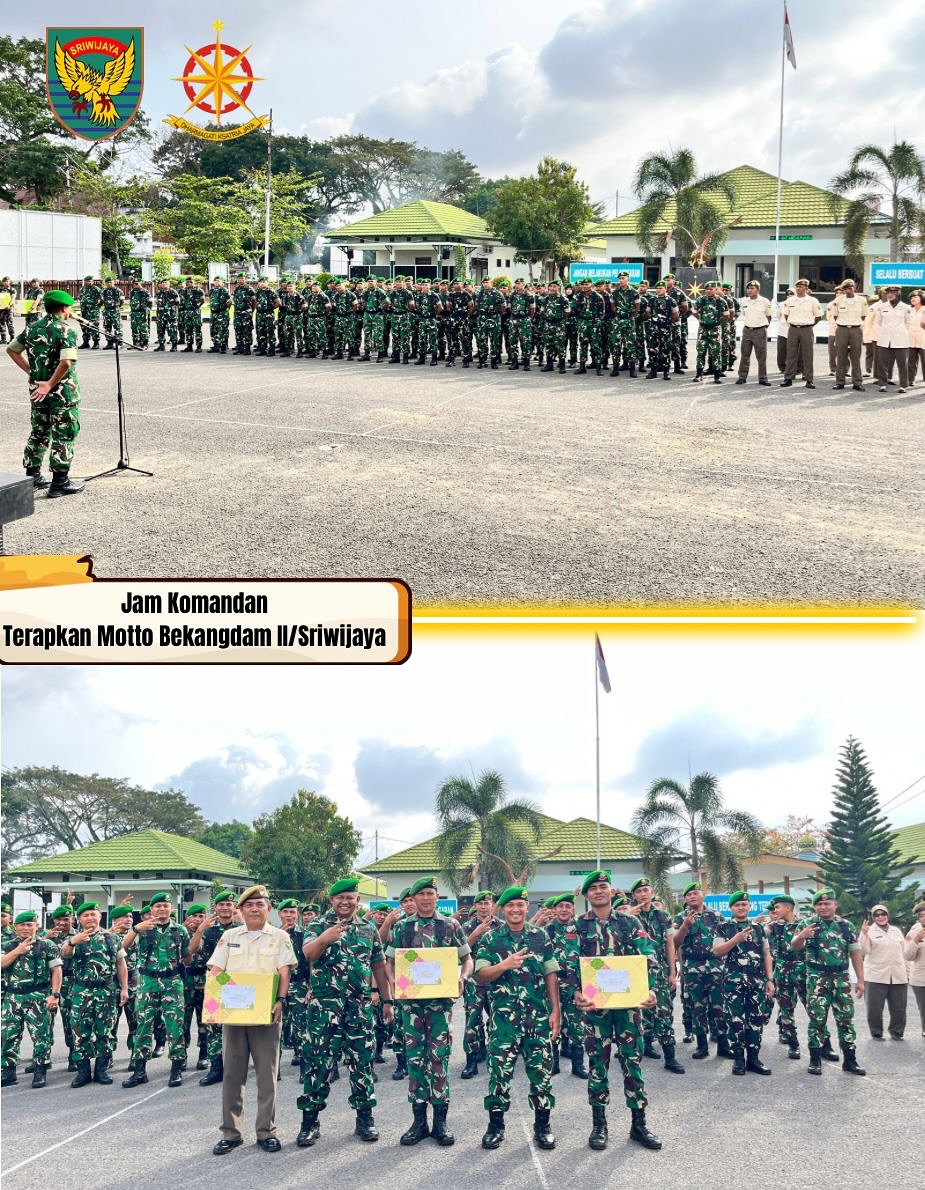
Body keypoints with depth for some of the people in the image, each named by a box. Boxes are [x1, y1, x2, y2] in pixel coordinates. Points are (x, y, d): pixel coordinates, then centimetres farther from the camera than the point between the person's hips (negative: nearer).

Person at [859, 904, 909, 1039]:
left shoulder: (896, 931, 16)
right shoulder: (869, 931, 2)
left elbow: (904, 952, 19)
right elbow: (864, 951, -9)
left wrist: (907, 972, 17)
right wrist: (864, 934, -21)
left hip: (898, 976, 4)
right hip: (876, 976, -4)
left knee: (899, 1008, 5)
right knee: (875, 1008, -2)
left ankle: (896, 1032, 21)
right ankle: (877, 1033, 13)